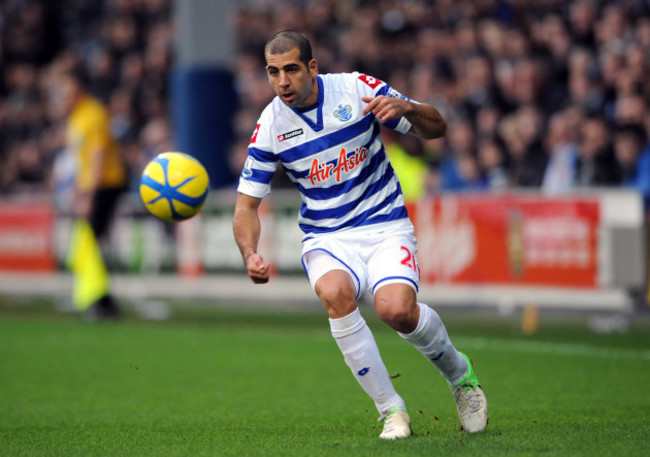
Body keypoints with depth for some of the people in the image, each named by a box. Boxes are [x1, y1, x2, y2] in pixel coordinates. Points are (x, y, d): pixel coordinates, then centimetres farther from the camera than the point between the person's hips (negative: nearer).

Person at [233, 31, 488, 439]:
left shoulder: (357, 89, -7)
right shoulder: (270, 126, -4)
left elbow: (436, 128, 0)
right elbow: (247, 204, 2)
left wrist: (406, 108, -23)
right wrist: (251, 255, -18)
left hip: (385, 227, -1)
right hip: (327, 239, 1)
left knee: (396, 309, -30)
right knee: (335, 293, -34)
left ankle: (459, 373, 4)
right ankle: (392, 411, -20)